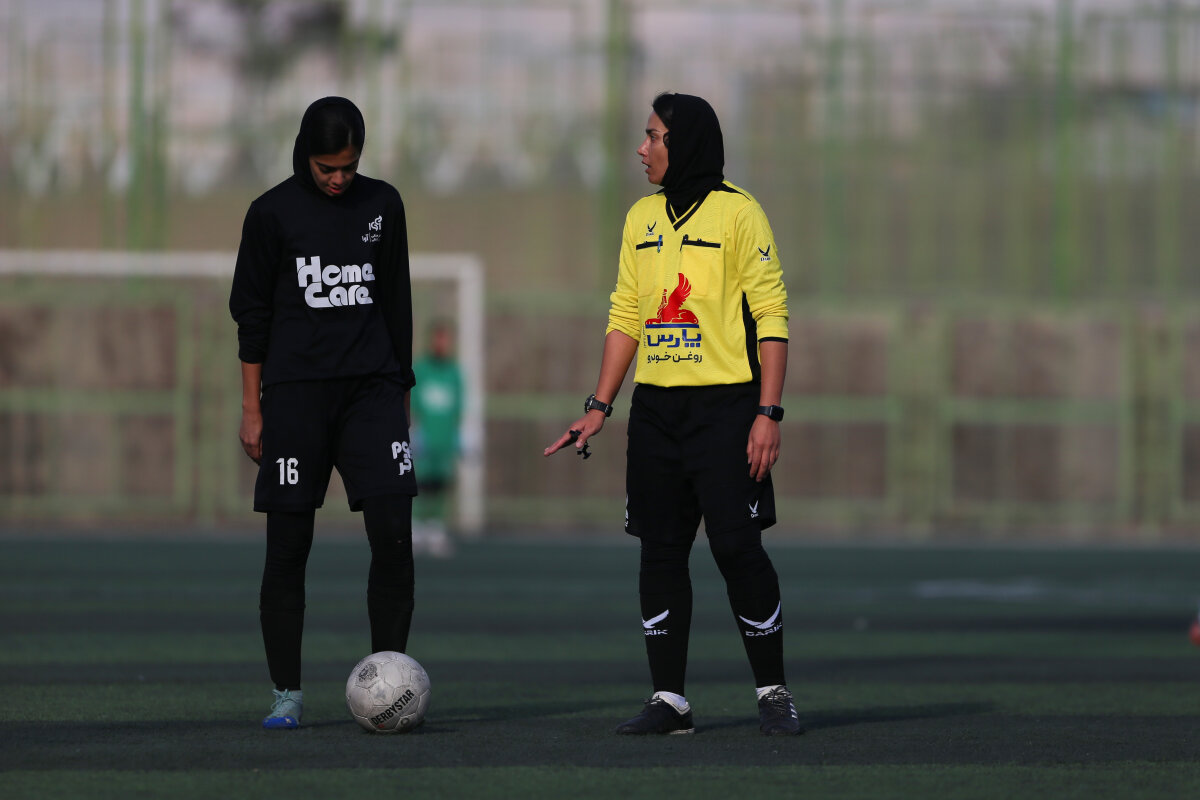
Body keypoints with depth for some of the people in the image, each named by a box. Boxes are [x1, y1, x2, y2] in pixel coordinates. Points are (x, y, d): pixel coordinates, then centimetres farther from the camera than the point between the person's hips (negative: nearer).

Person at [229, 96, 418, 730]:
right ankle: (287, 694, 6)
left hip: (372, 389, 2)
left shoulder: (381, 205, 11)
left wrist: (399, 390, 16)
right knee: (288, 546, -2)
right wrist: (252, 409, 1)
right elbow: (250, 312, 4)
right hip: (296, 392, -2)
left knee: (393, 534, -10)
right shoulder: (274, 213, 2)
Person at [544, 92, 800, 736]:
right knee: (660, 551, 4)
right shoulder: (641, 219, 13)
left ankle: (773, 694, 3)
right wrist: (599, 406, 10)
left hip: (725, 407, -6)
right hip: (655, 410, 6)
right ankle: (669, 699, 9)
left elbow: (771, 317, -7)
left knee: (737, 548, -8)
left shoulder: (737, 213, -5)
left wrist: (768, 413, -13)